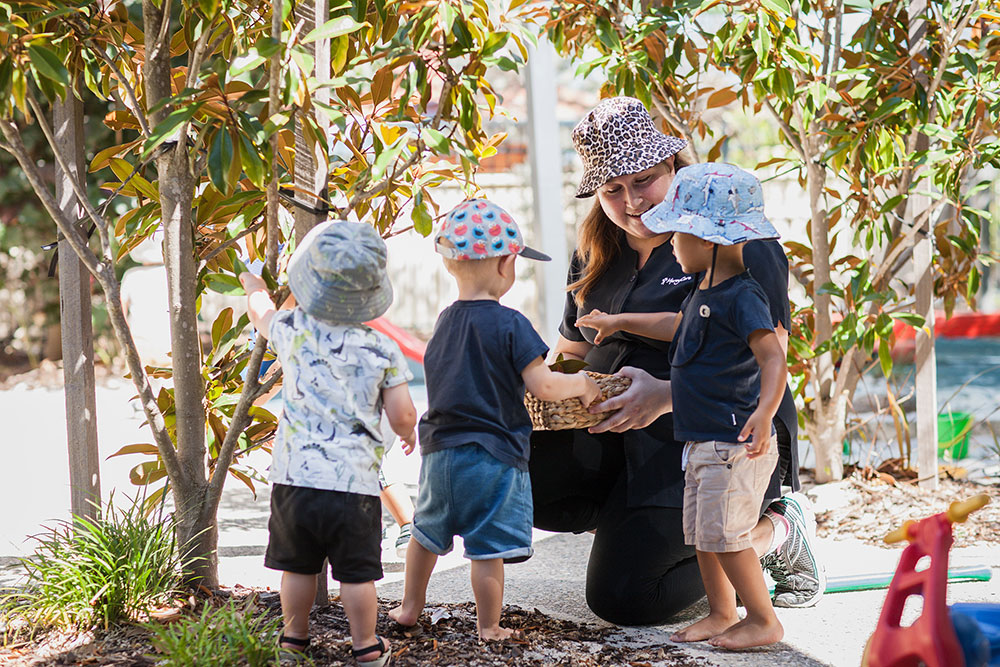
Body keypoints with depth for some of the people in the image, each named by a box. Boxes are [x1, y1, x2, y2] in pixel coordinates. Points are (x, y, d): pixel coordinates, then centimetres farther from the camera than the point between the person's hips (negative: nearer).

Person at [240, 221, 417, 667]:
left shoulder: (293, 330, -3)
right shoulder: (382, 350, -6)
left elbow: (261, 313, 20)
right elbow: (402, 416, -6)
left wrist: (253, 287, 42)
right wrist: (407, 433, 19)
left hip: (295, 476, 2)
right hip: (355, 480, -2)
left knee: (298, 565, 16)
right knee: (356, 571, 7)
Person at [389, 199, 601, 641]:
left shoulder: (445, 322, 5)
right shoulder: (509, 324, -16)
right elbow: (542, 386, -20)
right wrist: (581, 384, -1)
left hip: (440, 451, 6)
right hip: (493, 458, -6)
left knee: (427, 531, 23)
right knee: (488, 547, 2)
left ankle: (410, 608, 35)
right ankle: (488, 628, 10)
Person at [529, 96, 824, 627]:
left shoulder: (737, 243, -9)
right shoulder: (597, 255, 13)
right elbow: (570, 353, 23)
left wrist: (668, 394, -32)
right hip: (613, 437, 7)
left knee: (623, 599, -16)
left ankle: (774, 530, 7)